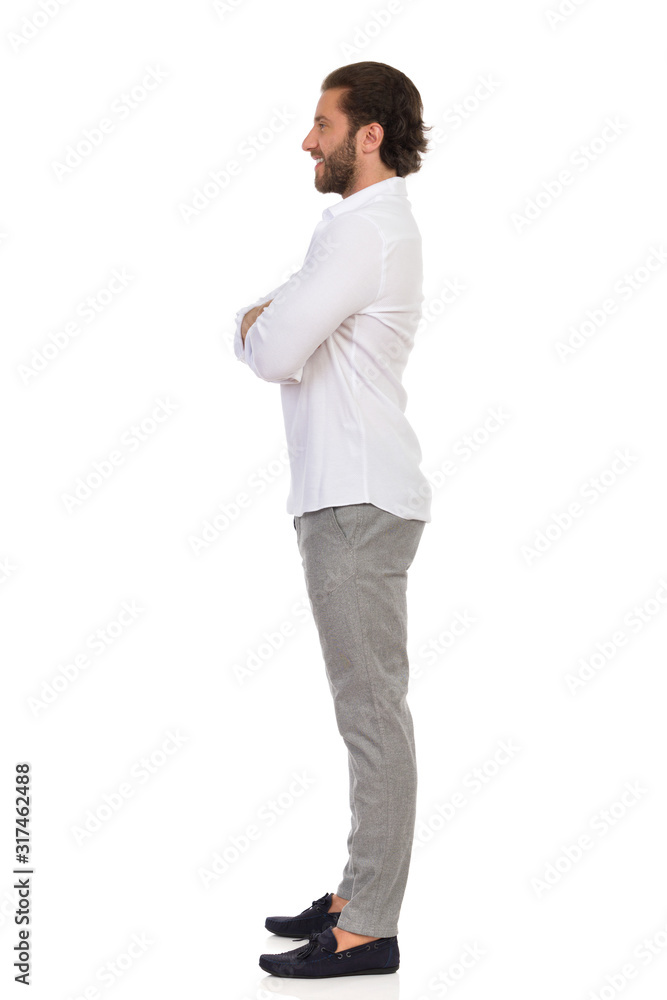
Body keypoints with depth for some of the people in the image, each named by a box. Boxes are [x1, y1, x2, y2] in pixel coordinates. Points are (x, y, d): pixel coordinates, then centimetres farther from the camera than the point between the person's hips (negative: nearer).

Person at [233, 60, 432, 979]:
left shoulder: (365, 231, -14)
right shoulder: (369, 224, 20)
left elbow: (274, 353, -20)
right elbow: (273, 333, 23)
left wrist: (257, 326, 1)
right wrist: (267, 322, 2)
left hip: (358, 504, -11)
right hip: (346, 493, 11)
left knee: (372, 710, -6)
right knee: (368, 706, 14)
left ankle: (368, 931, 1)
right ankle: (361, 893, 24)